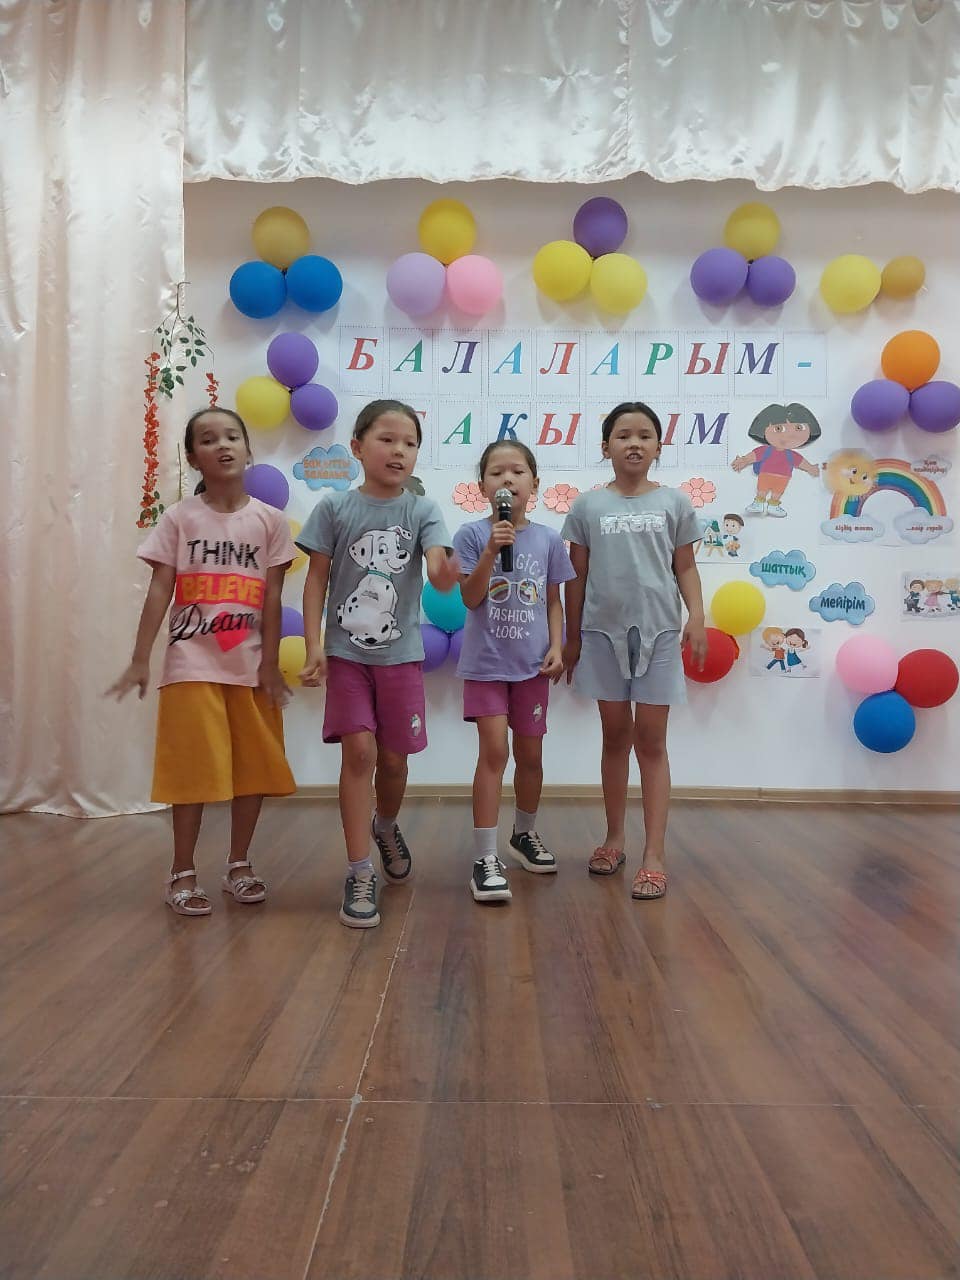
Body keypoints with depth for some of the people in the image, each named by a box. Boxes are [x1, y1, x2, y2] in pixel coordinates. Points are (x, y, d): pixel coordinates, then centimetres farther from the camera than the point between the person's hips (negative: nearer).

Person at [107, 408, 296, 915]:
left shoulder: (270, 521, 1)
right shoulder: (179, 518, -1)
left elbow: (272, 598, 0)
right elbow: (159, 592, -3)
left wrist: (270, 664, -4)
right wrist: (140, 660, -7)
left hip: (251, 664, 2)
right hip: (192, 663, -2)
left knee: (255, 768, 8)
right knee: (194, 770, 2)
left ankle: (239, 865, 25)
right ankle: (182, 873, 16)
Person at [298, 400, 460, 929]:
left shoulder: (422, 511, -3)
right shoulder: (335, 508, -4)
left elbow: (437, 567, -19)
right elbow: (317, 579, -1)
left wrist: (445, 575, -44)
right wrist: (314, 646, -9)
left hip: (400, 654, 1)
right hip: (346, 652, -1)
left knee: (393, 757, 10)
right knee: (359, 751, -8)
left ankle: (387, 827, 41)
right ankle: (360, 874, 1)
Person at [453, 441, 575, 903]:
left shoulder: (548, 539, 2)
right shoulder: (472, 534, -6)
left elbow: (553, 602, 8)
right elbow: (471, 599, -13)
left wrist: (557, 647, -3)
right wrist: (492, 549, -22)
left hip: (532, 662, 3)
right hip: (486, 661, -3)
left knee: (530, 754, 13)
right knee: (494, 751, -9)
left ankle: (525, 835, 35)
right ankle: (485, 858, -2)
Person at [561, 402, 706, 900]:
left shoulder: (674, 503, 3)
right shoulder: (588, 505, 3)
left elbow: (685, 568, 5)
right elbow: (578, 576, 6)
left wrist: (697, 618, -9)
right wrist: (571, 637, 8)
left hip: (658, 632, -1)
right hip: (604, 632, 1)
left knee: (651, 741, 2)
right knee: (615, 736, 11)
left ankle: (654, 856, 4)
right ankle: (614, 839, 24)